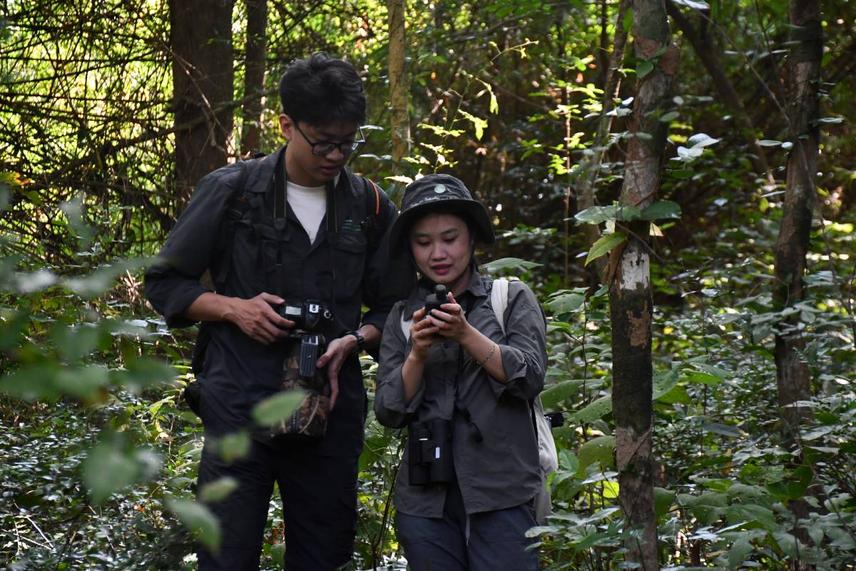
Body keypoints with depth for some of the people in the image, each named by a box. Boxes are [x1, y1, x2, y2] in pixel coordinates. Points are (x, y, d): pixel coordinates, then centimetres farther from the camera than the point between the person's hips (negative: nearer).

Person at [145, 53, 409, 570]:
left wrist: (354, 341, -8)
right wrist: (234, 308, -11)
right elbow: (165, 283, 6)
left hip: (332, 411, 3)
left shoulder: (371, 207, 6)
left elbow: (392, 308, 14)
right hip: (240, 408, -2)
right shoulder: (231, 192, 0)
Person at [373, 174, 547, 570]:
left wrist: (466, 335, -16)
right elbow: (389, 413, 5)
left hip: (502, 494, -2)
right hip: (426, 498, 2)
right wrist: (417, 354, -10)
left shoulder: (513, 299, 5)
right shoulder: (402, 315, 11)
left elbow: (530, 379, -6)